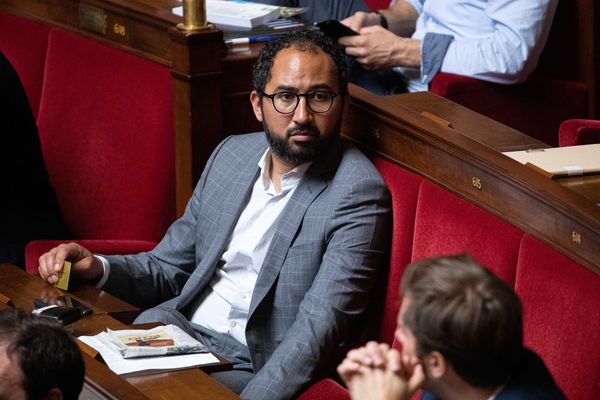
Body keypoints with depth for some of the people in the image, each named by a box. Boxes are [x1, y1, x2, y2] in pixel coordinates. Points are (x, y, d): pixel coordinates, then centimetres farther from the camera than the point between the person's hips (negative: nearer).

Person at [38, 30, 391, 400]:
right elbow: (169, 268, 18)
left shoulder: (358, 192, -11)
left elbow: (318, 327, -18)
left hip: (254, 369, -6)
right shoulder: (231, 154, 11)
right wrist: (97, 268, -2)